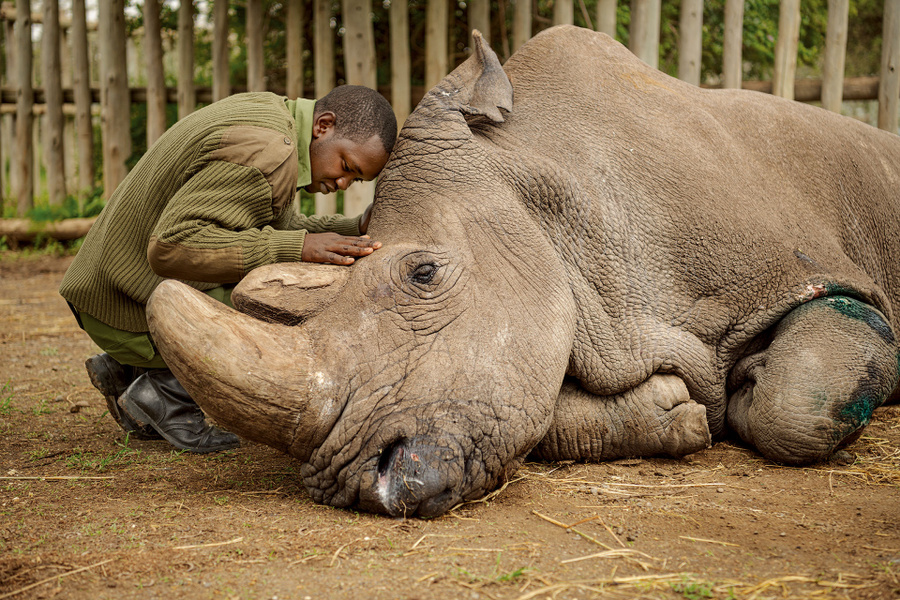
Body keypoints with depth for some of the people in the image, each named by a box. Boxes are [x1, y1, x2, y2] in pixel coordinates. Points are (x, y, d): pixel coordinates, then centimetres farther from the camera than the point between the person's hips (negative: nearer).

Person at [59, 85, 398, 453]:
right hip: (133, 310, -10)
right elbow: (171, 247, -31)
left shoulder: (265, 112, 6)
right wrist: (296, 247, -33)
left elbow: (278, 229, 13)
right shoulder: (265, 154, -25)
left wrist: (354, 230, -1)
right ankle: (167, 394, -3)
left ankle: (127, 369, 19)